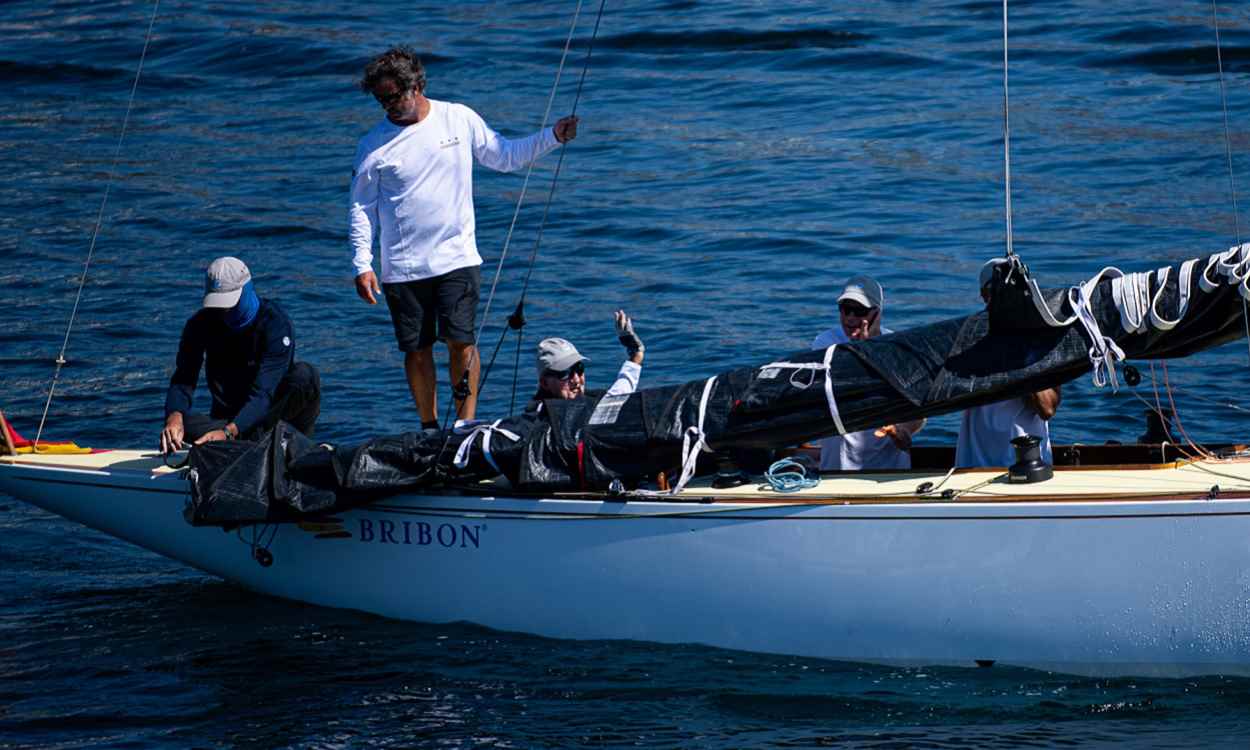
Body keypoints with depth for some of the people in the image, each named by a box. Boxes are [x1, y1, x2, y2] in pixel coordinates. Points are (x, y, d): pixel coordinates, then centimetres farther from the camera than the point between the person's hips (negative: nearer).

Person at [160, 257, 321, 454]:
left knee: (304, 374, -31)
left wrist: (228, 432, -44)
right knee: (182, 423, -30)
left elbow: (264, 391, -28)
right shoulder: (201, 325, -6)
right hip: (226, 416, 3)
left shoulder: (275, 323, -19)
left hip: (272, 411, -3)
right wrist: (174, 417, -38)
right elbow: (182, 380, -14)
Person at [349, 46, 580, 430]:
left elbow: (505, 157, 13)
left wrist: (552, 137, 2)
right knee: (416, 349, 4)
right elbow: (361, 207, 4)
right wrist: (362, 264, -4)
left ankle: (467, 423, 2)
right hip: (403, 266, 0)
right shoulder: (374, 145, -2)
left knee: (461, 341, -8)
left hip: (457, 257, 0)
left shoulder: (460, 120, 1)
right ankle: (429, 427, 18)